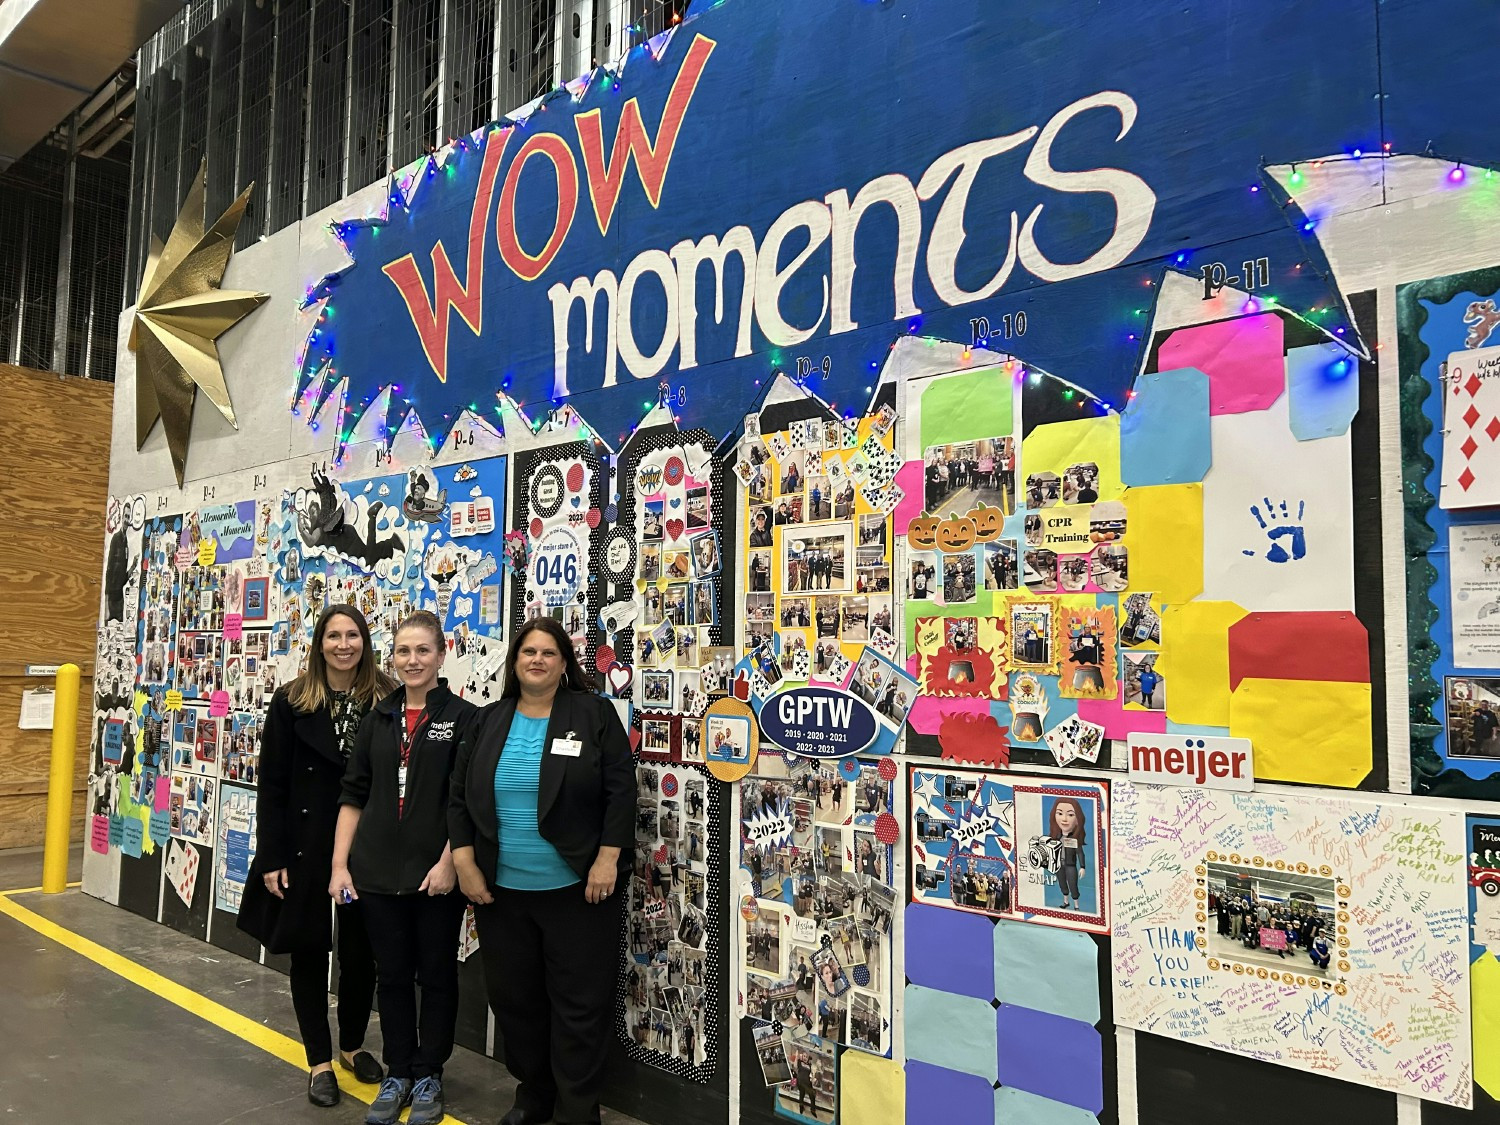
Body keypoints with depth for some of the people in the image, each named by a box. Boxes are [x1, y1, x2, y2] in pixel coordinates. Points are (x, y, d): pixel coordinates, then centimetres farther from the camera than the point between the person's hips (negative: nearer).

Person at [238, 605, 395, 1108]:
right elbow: (272, 785, -4)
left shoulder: (387, 700, -5)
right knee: (308, 950, 10)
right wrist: (271, 857, -7)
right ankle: (319, 1060, 26)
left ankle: (352, 1045, 33)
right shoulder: (292, 701, -5)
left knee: (361, 950, 11)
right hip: (306, 844, 0)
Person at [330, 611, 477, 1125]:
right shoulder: (378, 718, 7)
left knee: (436, 975, 9)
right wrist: (340, 863, 3)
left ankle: (428, 1076, 26)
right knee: (391, 974, 14)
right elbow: (354, 794, 8)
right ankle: (397, 1072, 29)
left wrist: (448, 862, -15)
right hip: (378, 871, 4)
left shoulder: (463, 717, -6)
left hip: (436, 872, -3)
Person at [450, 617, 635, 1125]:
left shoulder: (594, 714, -4)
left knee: (579, 1004, 4)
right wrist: (465, 864, -1)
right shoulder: (488, 721, 7)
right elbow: (460, 798, 8)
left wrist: (607, 860, -13)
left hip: (577, 888, -4)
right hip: (501, 889, 4)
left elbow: (620, 792, -7)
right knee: (513, 998, 14)